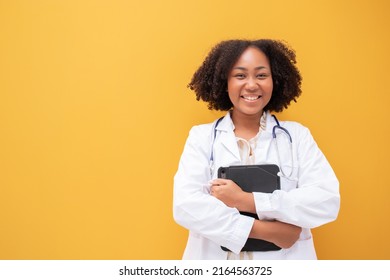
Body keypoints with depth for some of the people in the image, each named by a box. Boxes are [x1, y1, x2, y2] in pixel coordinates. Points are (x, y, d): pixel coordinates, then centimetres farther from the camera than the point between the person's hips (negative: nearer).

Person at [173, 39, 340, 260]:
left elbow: (328, 201, -13)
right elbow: (185, 205, -15)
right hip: (215, 262, 0)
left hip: (285, 262, 1)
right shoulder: (201, 137, -2)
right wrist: (267, 231, -20)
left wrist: (245, 200, -20)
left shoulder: (297, 135, -1)